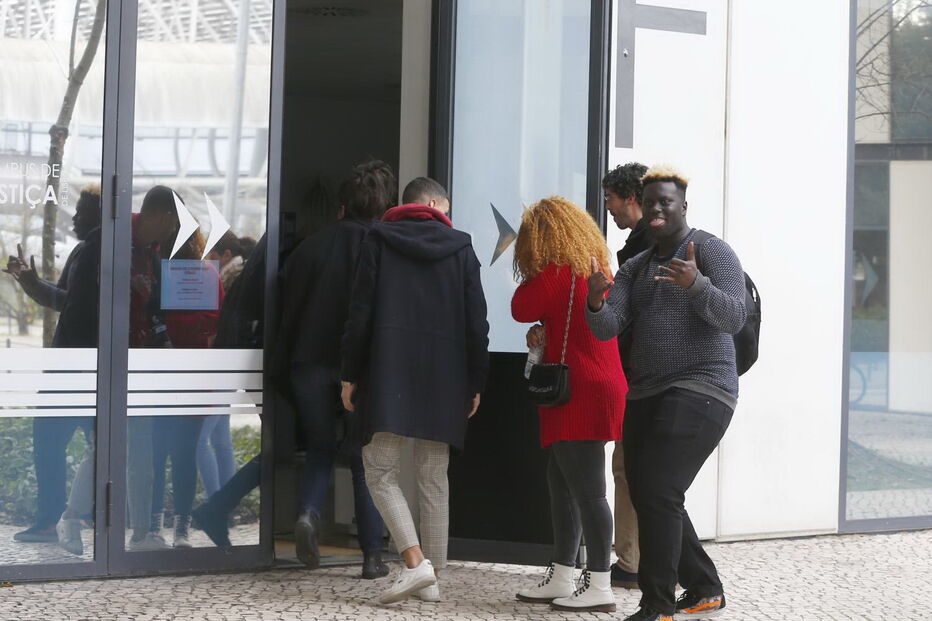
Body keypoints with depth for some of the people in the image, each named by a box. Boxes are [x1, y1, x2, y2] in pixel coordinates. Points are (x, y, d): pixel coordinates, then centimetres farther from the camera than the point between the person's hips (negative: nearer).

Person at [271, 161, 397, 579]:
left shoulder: (311, 246, 5)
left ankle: (309, 513, -8)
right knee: (367, 458, 8)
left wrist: (287, 371, 12)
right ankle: (372, 556, 7)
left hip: (309, 367, 2)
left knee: (320, 448, 19)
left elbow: (287, 312, 6)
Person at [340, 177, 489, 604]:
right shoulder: (461, 248, 7)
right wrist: (475, 384, 12)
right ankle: (432, 578, 10)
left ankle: (415, 561, -17)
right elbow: (477, 324, 4)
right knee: (434, 479, 9)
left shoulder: (379, 241, 4)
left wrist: (351, 376, 4)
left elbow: (360, 314, -1)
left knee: (380, 472, 0)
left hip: (389, 376, -2)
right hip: (445, 379, 3)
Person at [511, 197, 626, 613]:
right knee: (561, 485, 15)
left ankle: (599, 587, -5)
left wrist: (530, 274, 5)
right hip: (597, 387, 10)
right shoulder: (596, 268, 15)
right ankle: (560, 579, 20)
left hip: (579, 393, -10)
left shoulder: (559, 272, -13)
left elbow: (521, 310, -7)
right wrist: (543, 335, 13)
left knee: (586, 492, -7)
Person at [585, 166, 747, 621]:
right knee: (645, 498, 9)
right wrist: (596, 304, -21)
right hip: (646, 396, 8)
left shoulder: (712, 252, -4)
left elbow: (733, 318, -17)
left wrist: (695, 284, -34)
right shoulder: (635, 268, 16)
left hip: (698, 392, -8)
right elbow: (607, 328, 2)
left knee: (659, 494, -18)